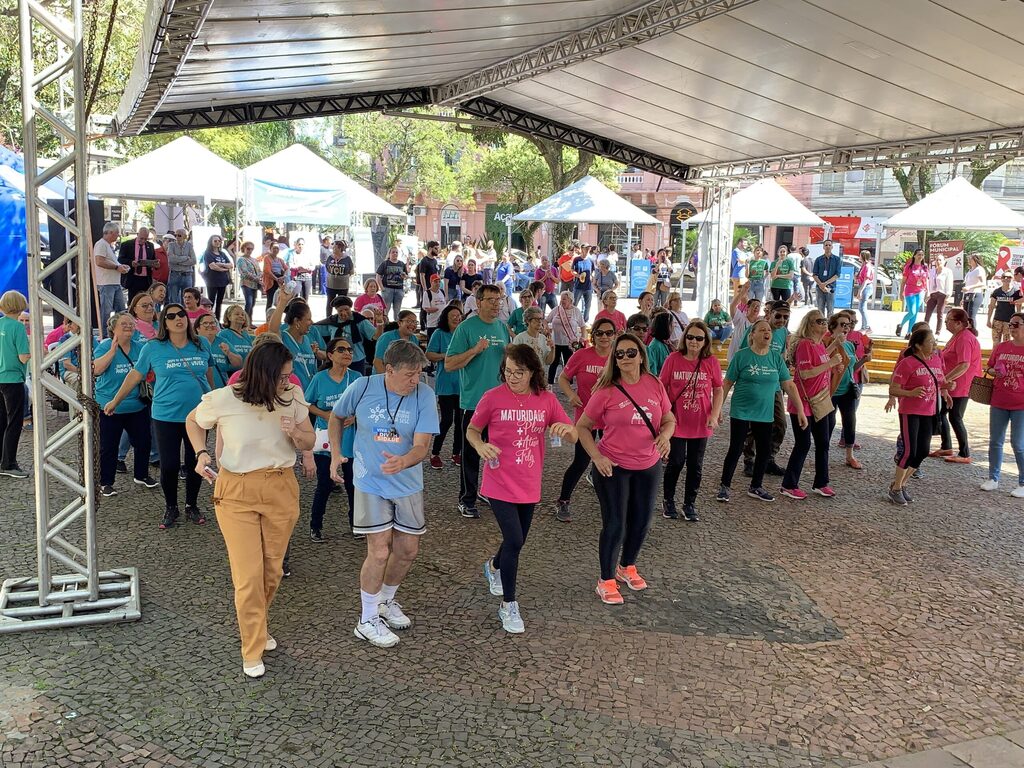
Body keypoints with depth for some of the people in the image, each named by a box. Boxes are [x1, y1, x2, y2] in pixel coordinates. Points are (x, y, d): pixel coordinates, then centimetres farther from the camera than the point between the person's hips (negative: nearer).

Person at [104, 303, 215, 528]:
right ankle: (171, 508, 21)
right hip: (166, 416, -2)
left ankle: (192, 506, 28)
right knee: (169, 465, 0)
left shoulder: (201, 345, 2)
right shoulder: (153, 348, -3)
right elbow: (135, 375, 5)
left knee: (195, 463, 10)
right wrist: (115, 401, 9)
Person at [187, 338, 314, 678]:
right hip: (236, 493, -3)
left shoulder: (292, 397, -8)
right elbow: (192, 421, 7)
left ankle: (257, 626, 42)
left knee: (273, 570, 15)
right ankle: (253, 651, 12)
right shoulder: (223, 400, -15)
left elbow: (309, 442, 3)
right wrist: (201, 453, -9)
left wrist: (296, 433, -19)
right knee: (248, 575, -5)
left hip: (281, 490, 3)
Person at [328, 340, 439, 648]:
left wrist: (403, 462, -40)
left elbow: (422, 446, -20)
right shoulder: (362, 388, -15)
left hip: (408, 483, 3)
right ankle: (367, 621, 13)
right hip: (371, 482, -3)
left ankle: (386, 601, 40)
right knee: (379, 552, -7)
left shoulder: (424, 395, -14)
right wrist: (335, 455, -2)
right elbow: (336, 418, 6)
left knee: (408, 550, 12)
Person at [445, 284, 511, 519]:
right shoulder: (466, 327, -10)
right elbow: (449, 365, -14)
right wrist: (475, 350, -24)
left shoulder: (502, 327, 8)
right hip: (474, 400, -6)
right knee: (471, 452, 3)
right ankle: (467, 500, 14)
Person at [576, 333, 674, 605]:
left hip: (649, 466, 4)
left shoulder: (655, 385, -4)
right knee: (614, 525, 1)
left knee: (641, 521, 17)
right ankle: (606, 581, 20)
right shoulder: (607, 391, -14)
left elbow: (669, 419, 7)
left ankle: (627, 568, 42)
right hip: (613, 467, -4)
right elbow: (582, 426, -7)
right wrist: (597, 457, -17)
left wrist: (665, 434, -15)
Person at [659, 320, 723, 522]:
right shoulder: (673, 359, -8)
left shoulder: (711, 362, -5)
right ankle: (668, 501, 28)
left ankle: (689, 504, 27)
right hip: (676, 422, -2)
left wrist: (714, 415, -8)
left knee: (695, 465, 11)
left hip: (701, 424, 2)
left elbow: (718, 390, 3)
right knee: (675, 462, 8)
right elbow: (662, 388, -2)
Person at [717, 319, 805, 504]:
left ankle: (756, 487, 27)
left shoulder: (776, 358, 2)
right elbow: (727, 384, -4)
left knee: (764, 452, 10)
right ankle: (724, 486, 16)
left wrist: (800, 410, 0)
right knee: (735, 450, 1)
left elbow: (789, 386, 4)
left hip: (765, 414, 4)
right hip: (741, 413, -4)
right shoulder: (741, 356, -9)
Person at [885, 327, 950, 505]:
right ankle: (896, 489, 7)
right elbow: (893, 389, -15)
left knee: (922, 452, 7)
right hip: (910, 412, -7)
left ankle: (901, 484, 23)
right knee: (909, 451, -9)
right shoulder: (907, 363, -15)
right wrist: (911, 393, -31)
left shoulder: (937, 359, 6)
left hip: (929, 412, 7)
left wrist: (944, 391, 3)